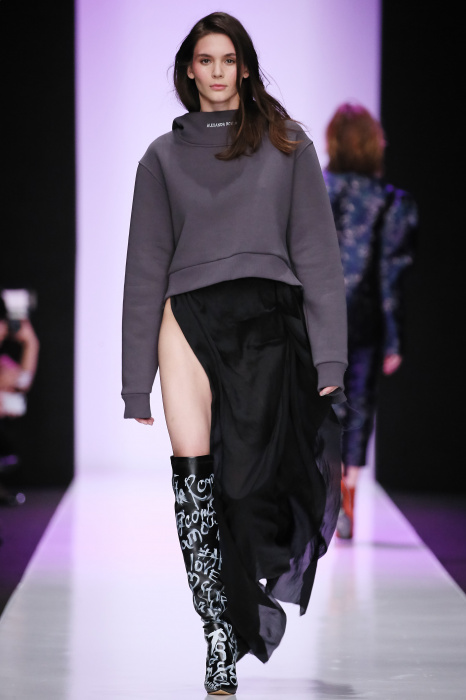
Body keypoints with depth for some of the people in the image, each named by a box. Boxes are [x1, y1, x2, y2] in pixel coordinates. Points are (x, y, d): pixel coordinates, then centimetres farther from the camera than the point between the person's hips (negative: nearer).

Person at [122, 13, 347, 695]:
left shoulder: (287, 144, 11)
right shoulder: (164, 156, 14)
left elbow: (316, 250, 7)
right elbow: (146, 267, 14)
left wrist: (329, 357, -3)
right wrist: (135, 384, 8)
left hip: (268, 320, -1)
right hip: (189, 319, 1)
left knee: (246, 482, -6)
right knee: (195, 480, -11)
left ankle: (238, 630, 8)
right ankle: (221, 640, -9)